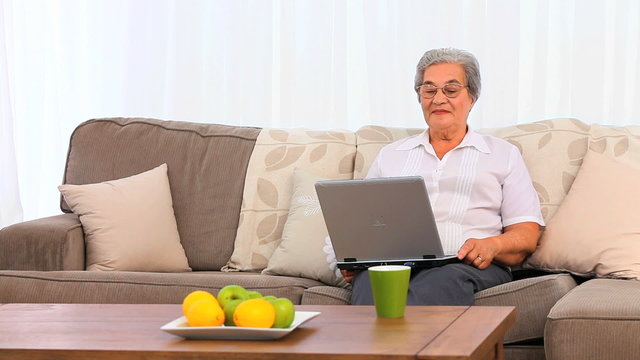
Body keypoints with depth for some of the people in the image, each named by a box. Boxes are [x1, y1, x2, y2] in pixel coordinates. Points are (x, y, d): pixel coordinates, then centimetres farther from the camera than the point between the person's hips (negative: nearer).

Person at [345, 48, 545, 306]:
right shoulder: (390, 155, 31)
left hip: (466, 266, -2)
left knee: (444, 280, -43)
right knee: (371, 279, -39)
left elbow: (527, 233, 13)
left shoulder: (503, 155, 23)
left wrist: (491, 245, -11)